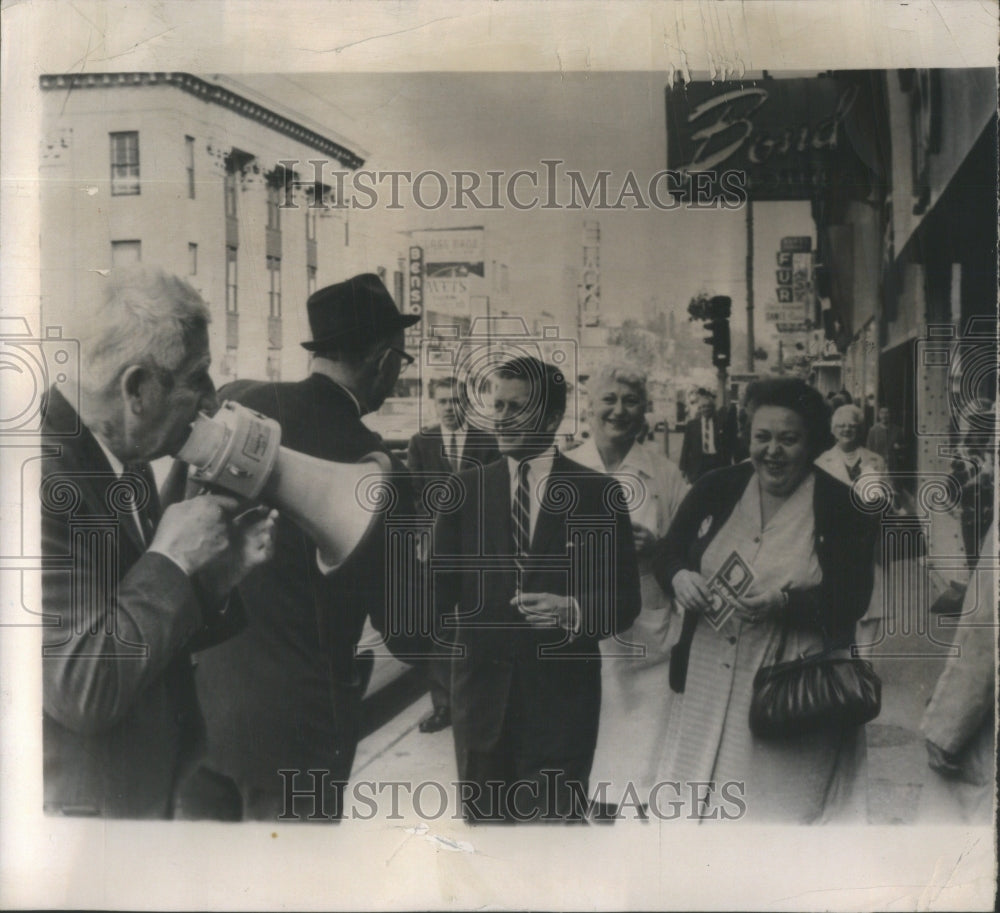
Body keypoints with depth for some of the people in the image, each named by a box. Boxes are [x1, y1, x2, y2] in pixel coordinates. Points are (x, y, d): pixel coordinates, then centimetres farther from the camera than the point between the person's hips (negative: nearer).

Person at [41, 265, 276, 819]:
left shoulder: (127, 463, 3)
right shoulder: (51, 478, -26)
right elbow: (79, 689, -28)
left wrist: (221, 571, -6)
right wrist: (171, 560, -21)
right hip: (81, 803, -8)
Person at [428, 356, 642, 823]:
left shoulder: (598, 494, -1)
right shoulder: (467, 489, 5)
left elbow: (624, 598, -1)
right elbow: (440, 591, 3)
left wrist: (573, 610, -20)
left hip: (560, 699, -2)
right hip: (482, 693, 3)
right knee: (481, 819, 14)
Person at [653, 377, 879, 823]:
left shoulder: (843, 507, -3)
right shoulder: (716, 489, 5)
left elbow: (853, 599, -7)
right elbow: (668, 551, 11)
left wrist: (785, 603, -24)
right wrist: (680, 578, -13)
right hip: (710, 680, 3)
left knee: (780, 802, 1)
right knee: (699, 796, 9)